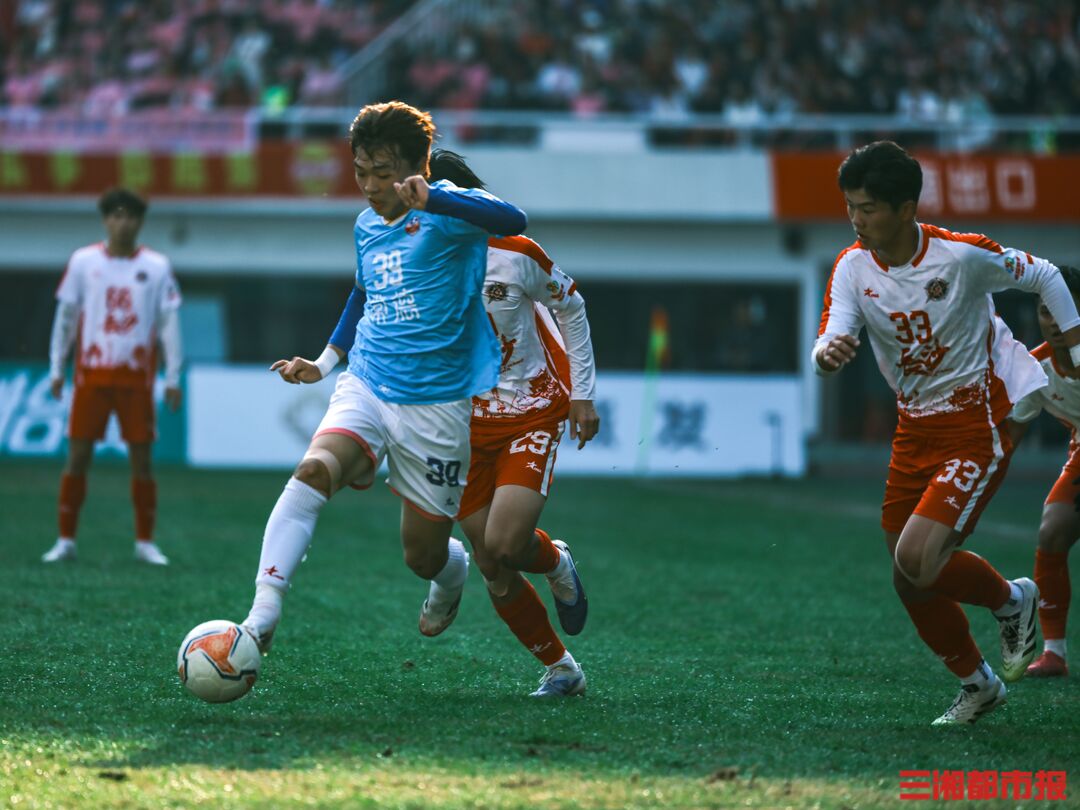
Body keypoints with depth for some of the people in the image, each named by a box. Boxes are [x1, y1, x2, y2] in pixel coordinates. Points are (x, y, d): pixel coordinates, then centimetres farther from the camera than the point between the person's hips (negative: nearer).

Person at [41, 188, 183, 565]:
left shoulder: (156, 266, 2)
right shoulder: (83, 261, 3)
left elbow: (169, 322, 3)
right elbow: (65, 317, 7)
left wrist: (173, 378, -1)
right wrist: (56, 368, 5)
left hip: (137, 376, 0)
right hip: (91, 374, 0)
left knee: (141, 459, 1)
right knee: (78, 456, -1)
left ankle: (145, 542, 10)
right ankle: (65, 540, 6)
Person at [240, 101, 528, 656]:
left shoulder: (445, 212, -10)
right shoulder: (366, 226, 11)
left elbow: (511, 221, -33)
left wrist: (429, 199, -46)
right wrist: (325, 362, 26)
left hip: (437, 406, -4)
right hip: (366, 387, 4)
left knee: (424, 558, 6)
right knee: (313, 472, -28)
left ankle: (452, 576, 45)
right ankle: (262, 619, -35)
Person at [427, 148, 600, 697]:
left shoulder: (513, 253, -15)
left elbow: (571, 306, 2)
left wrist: (582, 393, 2)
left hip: (533, 415, -3)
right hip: (466, 426, 3)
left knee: (505, 545, -21)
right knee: (494, 573, 1)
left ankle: (557, 564, 15)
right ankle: (560, 668, 21)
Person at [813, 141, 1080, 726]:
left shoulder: (963, 255, -18)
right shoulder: (852, 268, -7)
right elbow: (830, 343, -19)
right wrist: (828, 354, -43)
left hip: (977, 428, -6)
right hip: (915, 430, 6)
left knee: (918, 559, -21)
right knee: (911, 583, 9)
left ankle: (1010, 600, 9)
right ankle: (977, 684, 32)